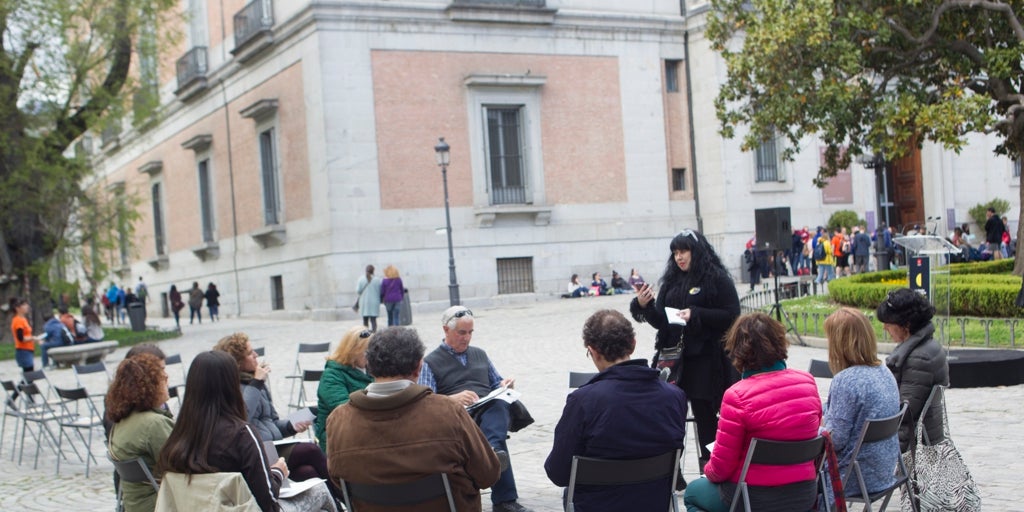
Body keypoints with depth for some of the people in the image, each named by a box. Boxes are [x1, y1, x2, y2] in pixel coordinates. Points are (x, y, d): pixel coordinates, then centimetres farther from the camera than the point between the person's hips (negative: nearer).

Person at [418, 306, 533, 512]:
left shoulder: (480, 355, 30)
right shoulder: (431, 362, 13)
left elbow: (496, 384, 34)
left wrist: (504, 385, 9)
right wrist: (453, 399, -18)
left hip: (490, 412, 4)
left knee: (500, 405, -35)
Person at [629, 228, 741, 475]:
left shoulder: (717, 279, -2)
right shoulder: (671, 281, 14)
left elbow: (732, 315, -9)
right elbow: (660, 321, 14)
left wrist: (695, 314, -17)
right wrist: (644, 306, -5)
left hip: (705, 357, -5)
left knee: (704, 413, -1)